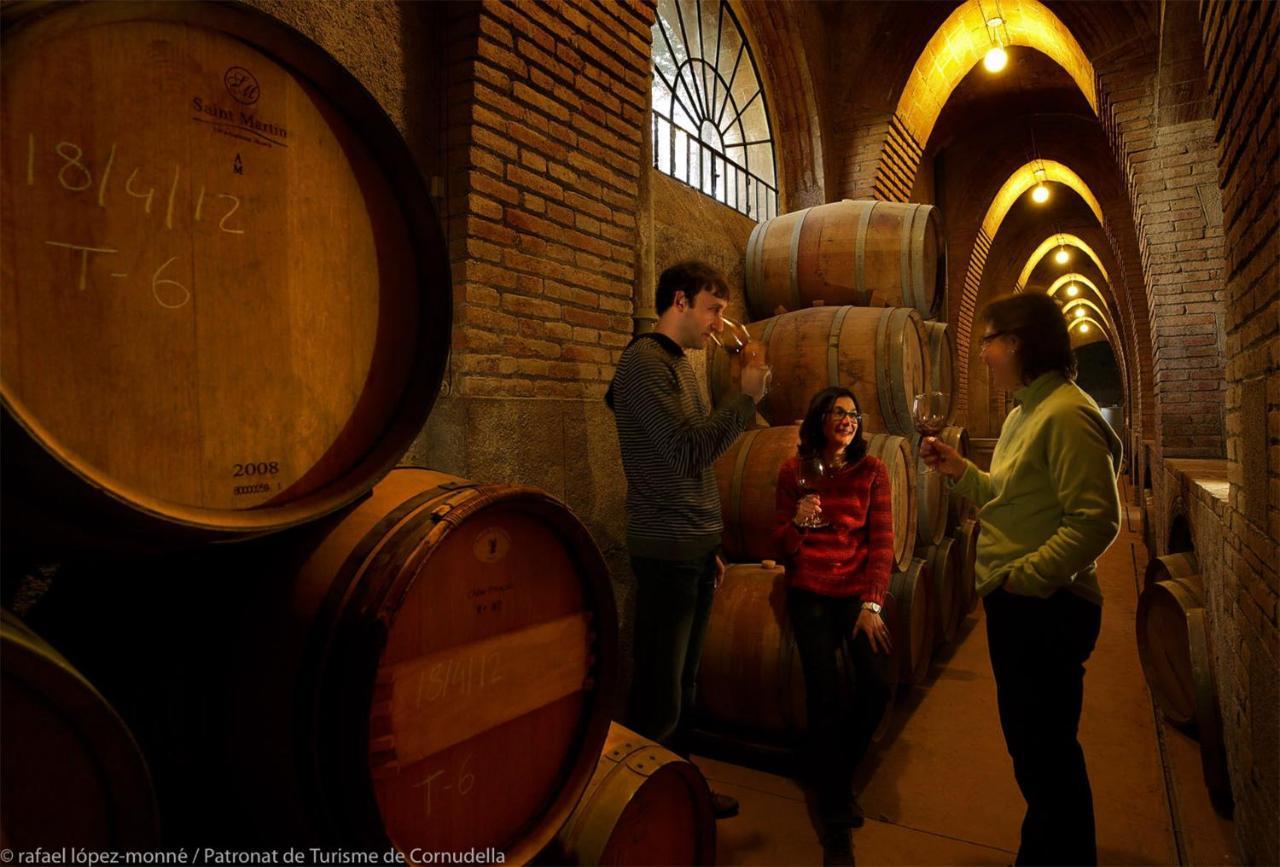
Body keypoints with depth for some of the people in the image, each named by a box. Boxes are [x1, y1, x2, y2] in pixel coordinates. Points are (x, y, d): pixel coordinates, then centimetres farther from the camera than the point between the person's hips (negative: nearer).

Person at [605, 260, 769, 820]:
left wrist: (710, 548, 19)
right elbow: (690, 451, -23)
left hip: (695, 551, 9)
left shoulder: (679, 363, 16)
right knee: (658, 699, 0)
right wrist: (747, 397, -13)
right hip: (667, 555, -9)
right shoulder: (644, 361, -12)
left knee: (681, 688, 18)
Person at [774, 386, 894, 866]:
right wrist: (798, 521, -18)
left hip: (858, 588, 1)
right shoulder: (794, 470, 1)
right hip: (810, 589, -1)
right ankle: (836, 821, 6)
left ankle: (837, 772, 19)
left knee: (875, 687, -16)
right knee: (825, 693, -16)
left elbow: (881, 541, 0)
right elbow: (783, 545, 4)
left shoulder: (872, 470, 2)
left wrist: (872, 604, -11)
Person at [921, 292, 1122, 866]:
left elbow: (1096, 521, -24)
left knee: (1044, 755, 5)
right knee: (1033, 744, 23)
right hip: (1017, 605, 10)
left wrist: (1024, 577, -22)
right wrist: (958, 469, 7)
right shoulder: (1024, 412, 13)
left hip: (1045, 609, -10)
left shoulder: (1066, 414, -19)